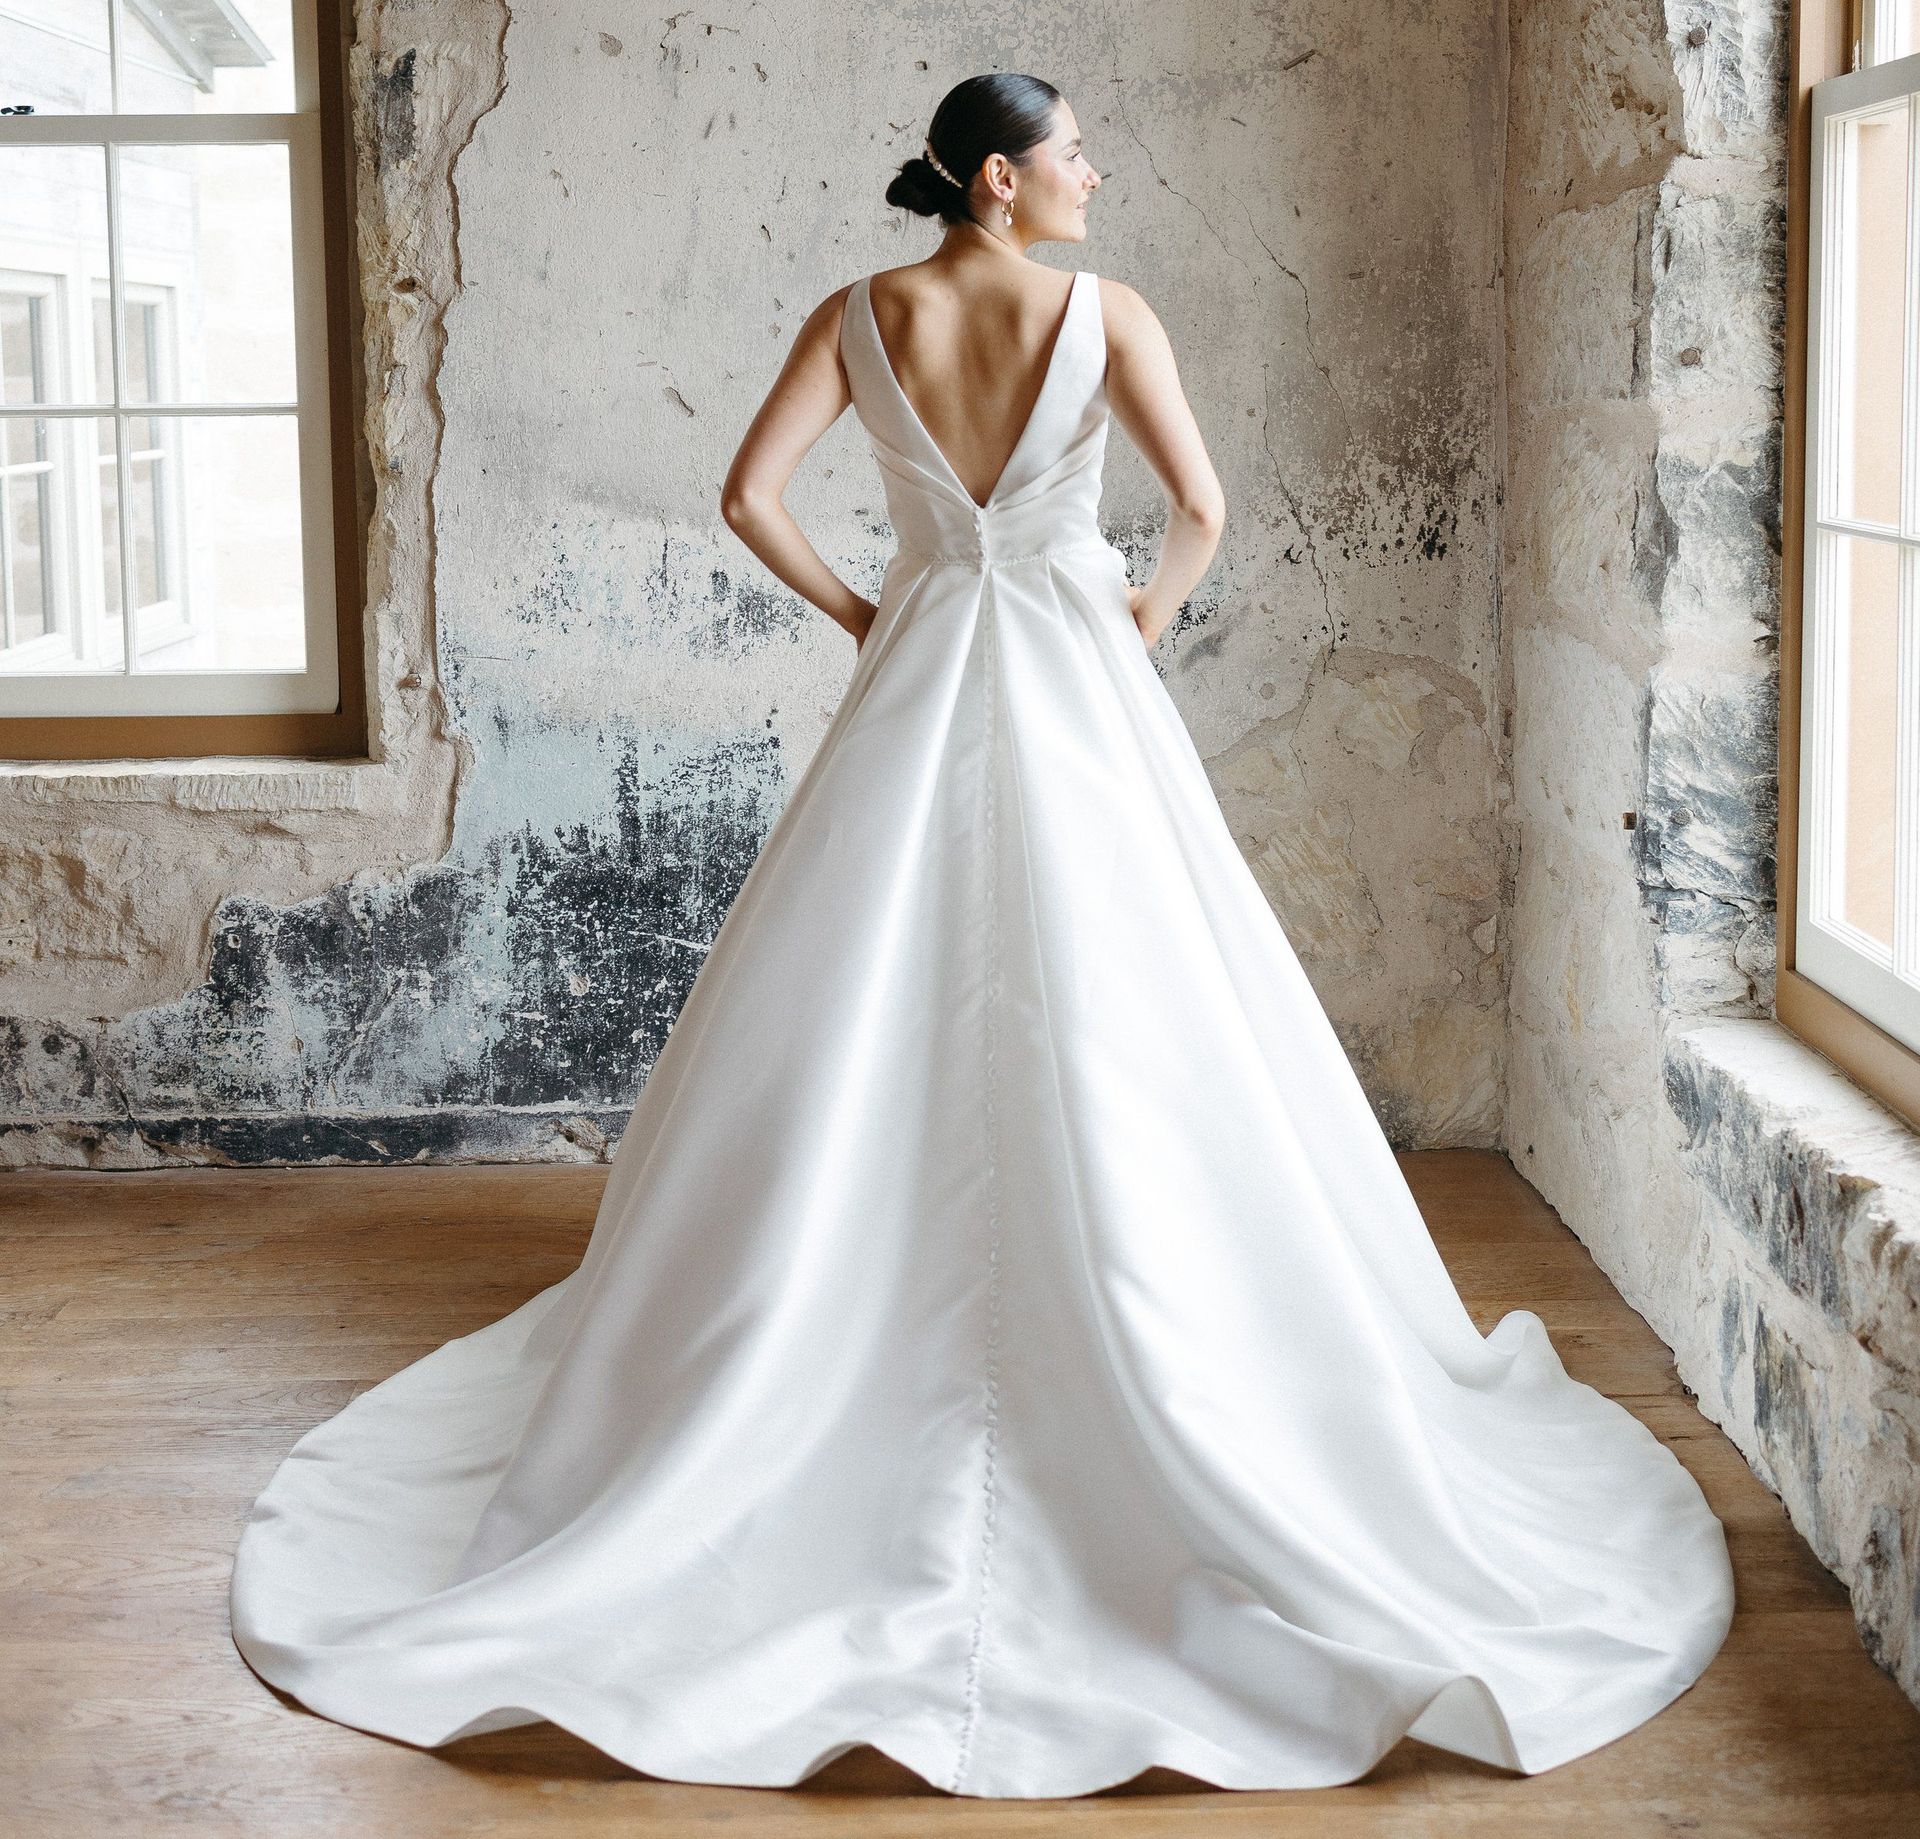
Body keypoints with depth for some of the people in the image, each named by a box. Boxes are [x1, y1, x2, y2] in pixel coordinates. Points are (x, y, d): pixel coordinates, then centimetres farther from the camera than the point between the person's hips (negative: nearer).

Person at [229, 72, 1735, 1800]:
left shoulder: (862, 313, 1)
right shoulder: (1106, 313, -7)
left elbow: (749, 493, -5)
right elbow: (1202, 508, -13)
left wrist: (851, 609, 9)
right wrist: (1158, 598, 7)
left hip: (920, 682, 3)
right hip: (1074, 685, -3)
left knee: (870, 1036, 9)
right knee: (1115, 1027, 3)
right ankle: (1146, 1342, 8)